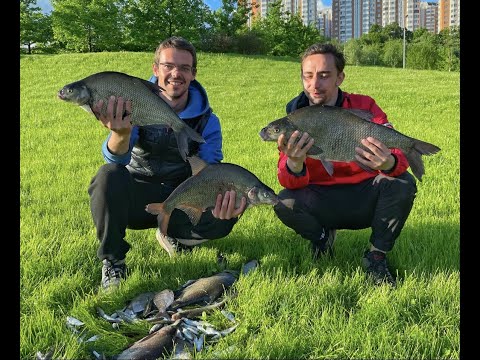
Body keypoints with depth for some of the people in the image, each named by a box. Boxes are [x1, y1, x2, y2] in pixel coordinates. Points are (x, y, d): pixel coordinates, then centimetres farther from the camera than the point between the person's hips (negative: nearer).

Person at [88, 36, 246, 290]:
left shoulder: (206, 121, -6)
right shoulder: (135, 104, -12)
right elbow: (116, 158, -29)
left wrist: (220, 199, -39)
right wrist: (121, 133, -55)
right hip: (135, 199, -1)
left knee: (224, 218, -25)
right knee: (109, 174, -33)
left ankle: (173, 236, 8)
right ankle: (112, 260, -13)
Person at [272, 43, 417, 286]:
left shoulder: (364, 106, -8)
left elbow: (398, 155, -17)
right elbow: (291, 183, -17)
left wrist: (389, 163, -43)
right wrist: (294, 163, -42)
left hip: (365, 199, 0)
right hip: (322, 203, 0)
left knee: (403, 184, -27)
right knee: (285, 204, -28)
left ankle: (376, 256, -5)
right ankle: (322, 238, 7)